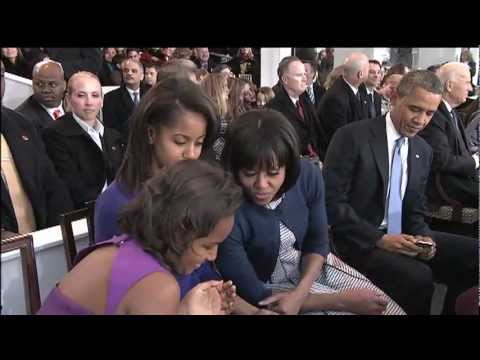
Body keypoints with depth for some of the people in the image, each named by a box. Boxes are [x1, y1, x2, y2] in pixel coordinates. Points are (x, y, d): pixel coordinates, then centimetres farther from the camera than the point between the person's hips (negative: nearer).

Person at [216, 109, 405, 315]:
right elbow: (255, 296, -24)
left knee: (392, 310, 4)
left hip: (311, 266, 5)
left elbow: (318, 242, -6)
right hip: (270, 286, -4)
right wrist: (341, 300, -22)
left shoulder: (308, 174, -19)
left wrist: (299, 294, -24)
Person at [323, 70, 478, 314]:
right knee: (419, 277, -31)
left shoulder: (423, 151, 9)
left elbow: (415, 211, 15)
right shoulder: (352, 137, -12)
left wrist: (423, 238, -7)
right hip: (361, 241, -6)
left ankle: (455, 309, 12)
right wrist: (379, 238, -20)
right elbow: (331, 201, -15)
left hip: (403, 237, 7)